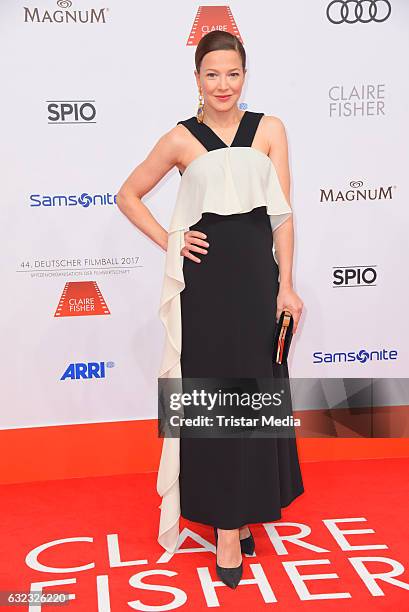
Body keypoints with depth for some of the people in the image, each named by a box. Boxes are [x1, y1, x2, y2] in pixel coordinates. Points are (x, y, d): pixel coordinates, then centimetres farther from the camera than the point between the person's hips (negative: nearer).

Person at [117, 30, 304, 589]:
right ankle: (227, 523, 13)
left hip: (256, 276, 2)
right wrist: (168, 242, -1)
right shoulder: (181, 139, 3)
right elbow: (128, 196, 11)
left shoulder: (270, 129, 6)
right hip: (203, 281, -1)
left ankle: (243, 509, 26)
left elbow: (282, 211, 2)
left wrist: (286, 285, -3)